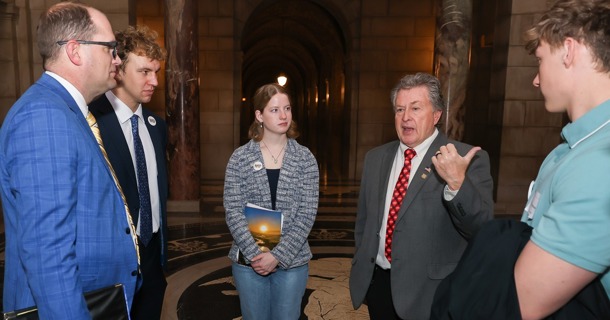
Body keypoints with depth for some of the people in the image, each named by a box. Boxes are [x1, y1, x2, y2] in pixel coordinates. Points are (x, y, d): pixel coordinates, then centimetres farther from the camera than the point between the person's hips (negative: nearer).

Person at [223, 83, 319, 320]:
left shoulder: (305, 158, -2)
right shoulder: (240, 158, -3)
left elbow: (307, 213, -7)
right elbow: (233, 211, -6)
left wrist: (278, 255, -14)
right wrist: (256, 254, -15)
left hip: (292, 261, 0)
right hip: (249, 260, 0)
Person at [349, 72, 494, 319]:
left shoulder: (468, 159, -11)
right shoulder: (375, 158, 4)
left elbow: (483, 229, -20)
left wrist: (457, 183, -35)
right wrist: (360, 269, 14)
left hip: (430, 292, -4)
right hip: (377, 284, 4)